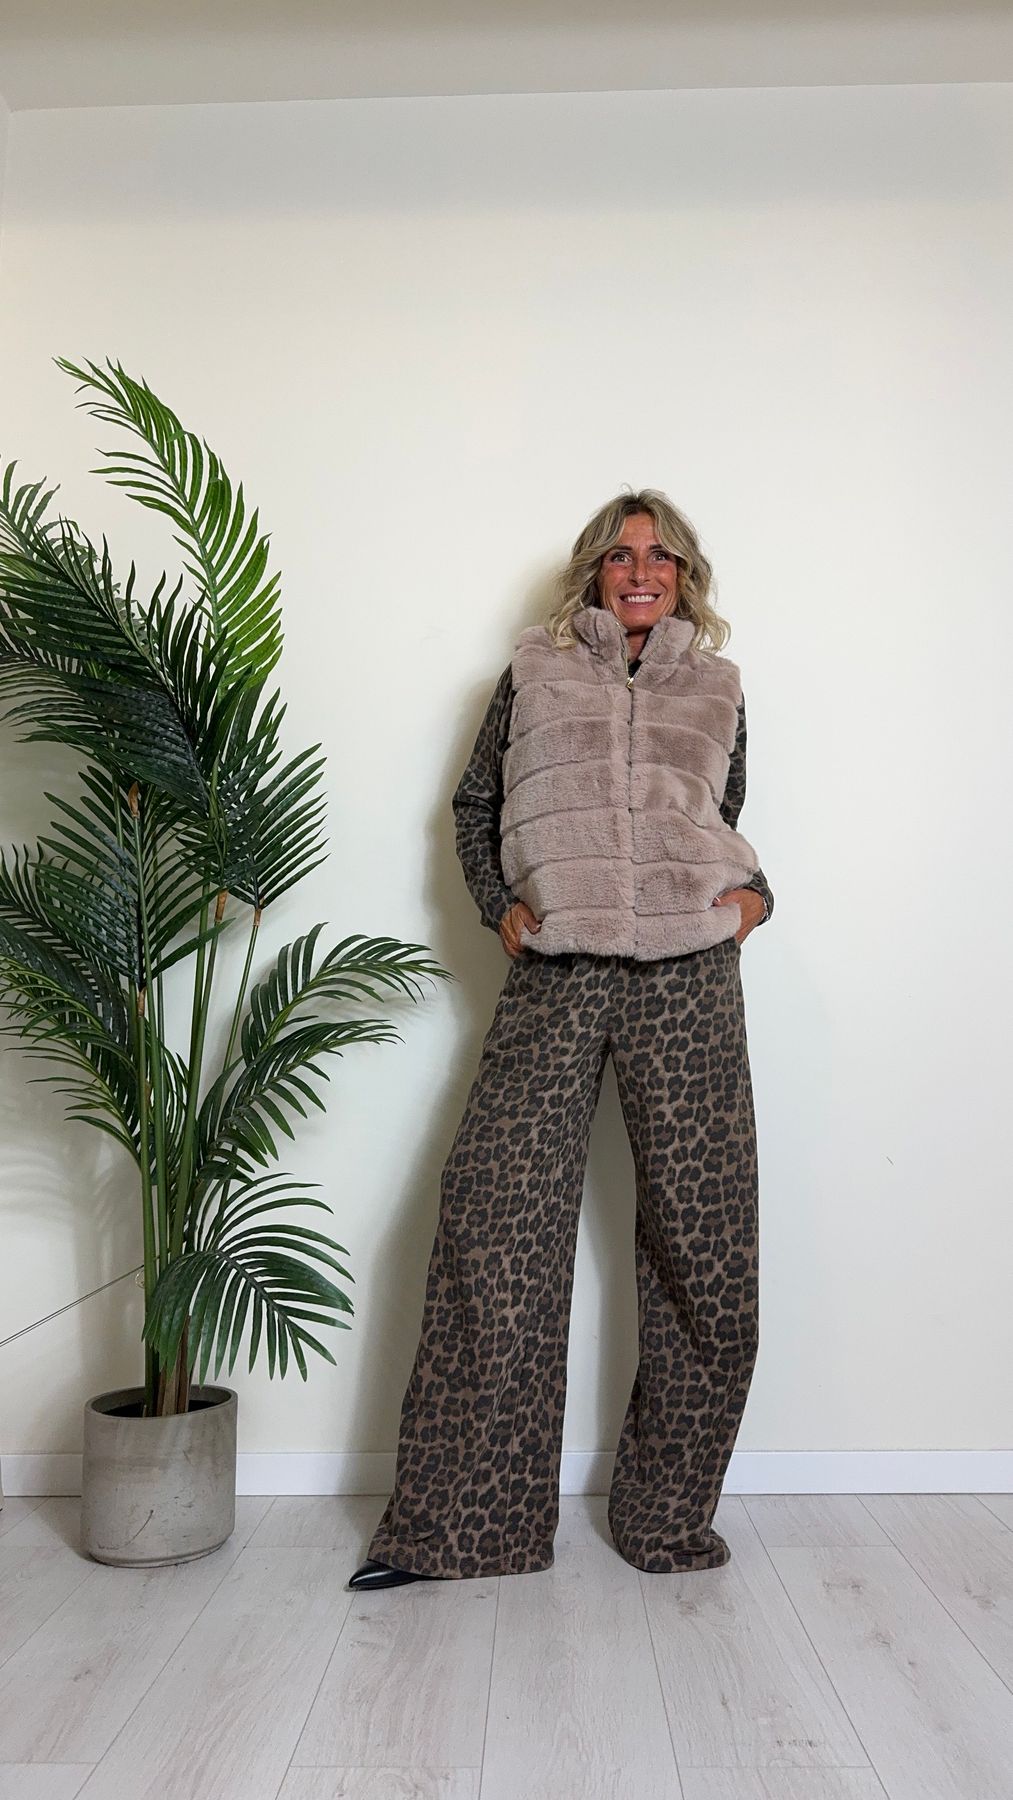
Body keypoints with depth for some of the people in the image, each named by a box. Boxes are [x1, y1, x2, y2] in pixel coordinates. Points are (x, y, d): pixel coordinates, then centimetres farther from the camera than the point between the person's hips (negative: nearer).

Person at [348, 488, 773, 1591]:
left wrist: (753, 894, 7)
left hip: (689, 975, 1)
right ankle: (460, 1519, 7)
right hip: (554, 973, -1)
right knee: (495, 1220, -7)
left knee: (699, 1236, 0)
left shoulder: (717, 686, 21)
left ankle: (669, 1515, 17)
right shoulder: (534, 671, 17)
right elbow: (475, 808, 19)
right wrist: (501, 906, 4)